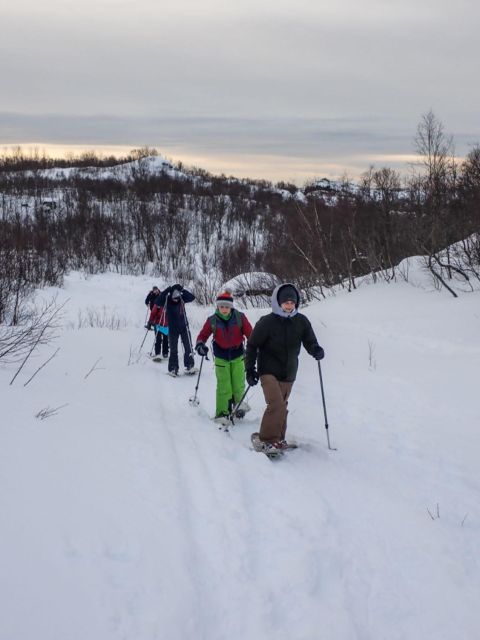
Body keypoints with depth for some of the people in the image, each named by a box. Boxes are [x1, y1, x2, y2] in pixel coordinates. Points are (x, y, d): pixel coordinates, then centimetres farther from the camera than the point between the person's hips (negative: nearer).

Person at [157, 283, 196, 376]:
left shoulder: (182, 299, -8)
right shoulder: (167, 300, -12)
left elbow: (192, 297, -19)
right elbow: (157, 302, -28)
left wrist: (183, 291, -30)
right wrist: (166, 291, -34)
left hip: (184, 327, 1)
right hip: (173, 328, -1)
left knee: (188, 347, 1)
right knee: (173, 349, 5)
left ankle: (189, 366, 12)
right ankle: (173, 368, 12)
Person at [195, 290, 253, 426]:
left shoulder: (240, 317, -11)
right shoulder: (212, 320, -11)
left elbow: (250, 333, -8)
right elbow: (203, 335, -3)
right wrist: (200, 344, -23)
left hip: (237, 355, 1)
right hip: (221, 357, -1)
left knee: (238, 385, 5)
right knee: (223, 386, -5)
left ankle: (237, 402, 36)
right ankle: (222, 413, 6)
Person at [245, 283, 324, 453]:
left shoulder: (301, 321, -3)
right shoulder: (267, 322, -13)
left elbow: (309, 342, 5)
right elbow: (252, 345, -5)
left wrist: (316, 350, -19)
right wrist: (250, 369, -7)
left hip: (288, 373, 4)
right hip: (269, 371, -4)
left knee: (282, 407, 14)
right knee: (277, 405, -19)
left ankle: (278, 438, 30)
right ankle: (268, 440, -7)